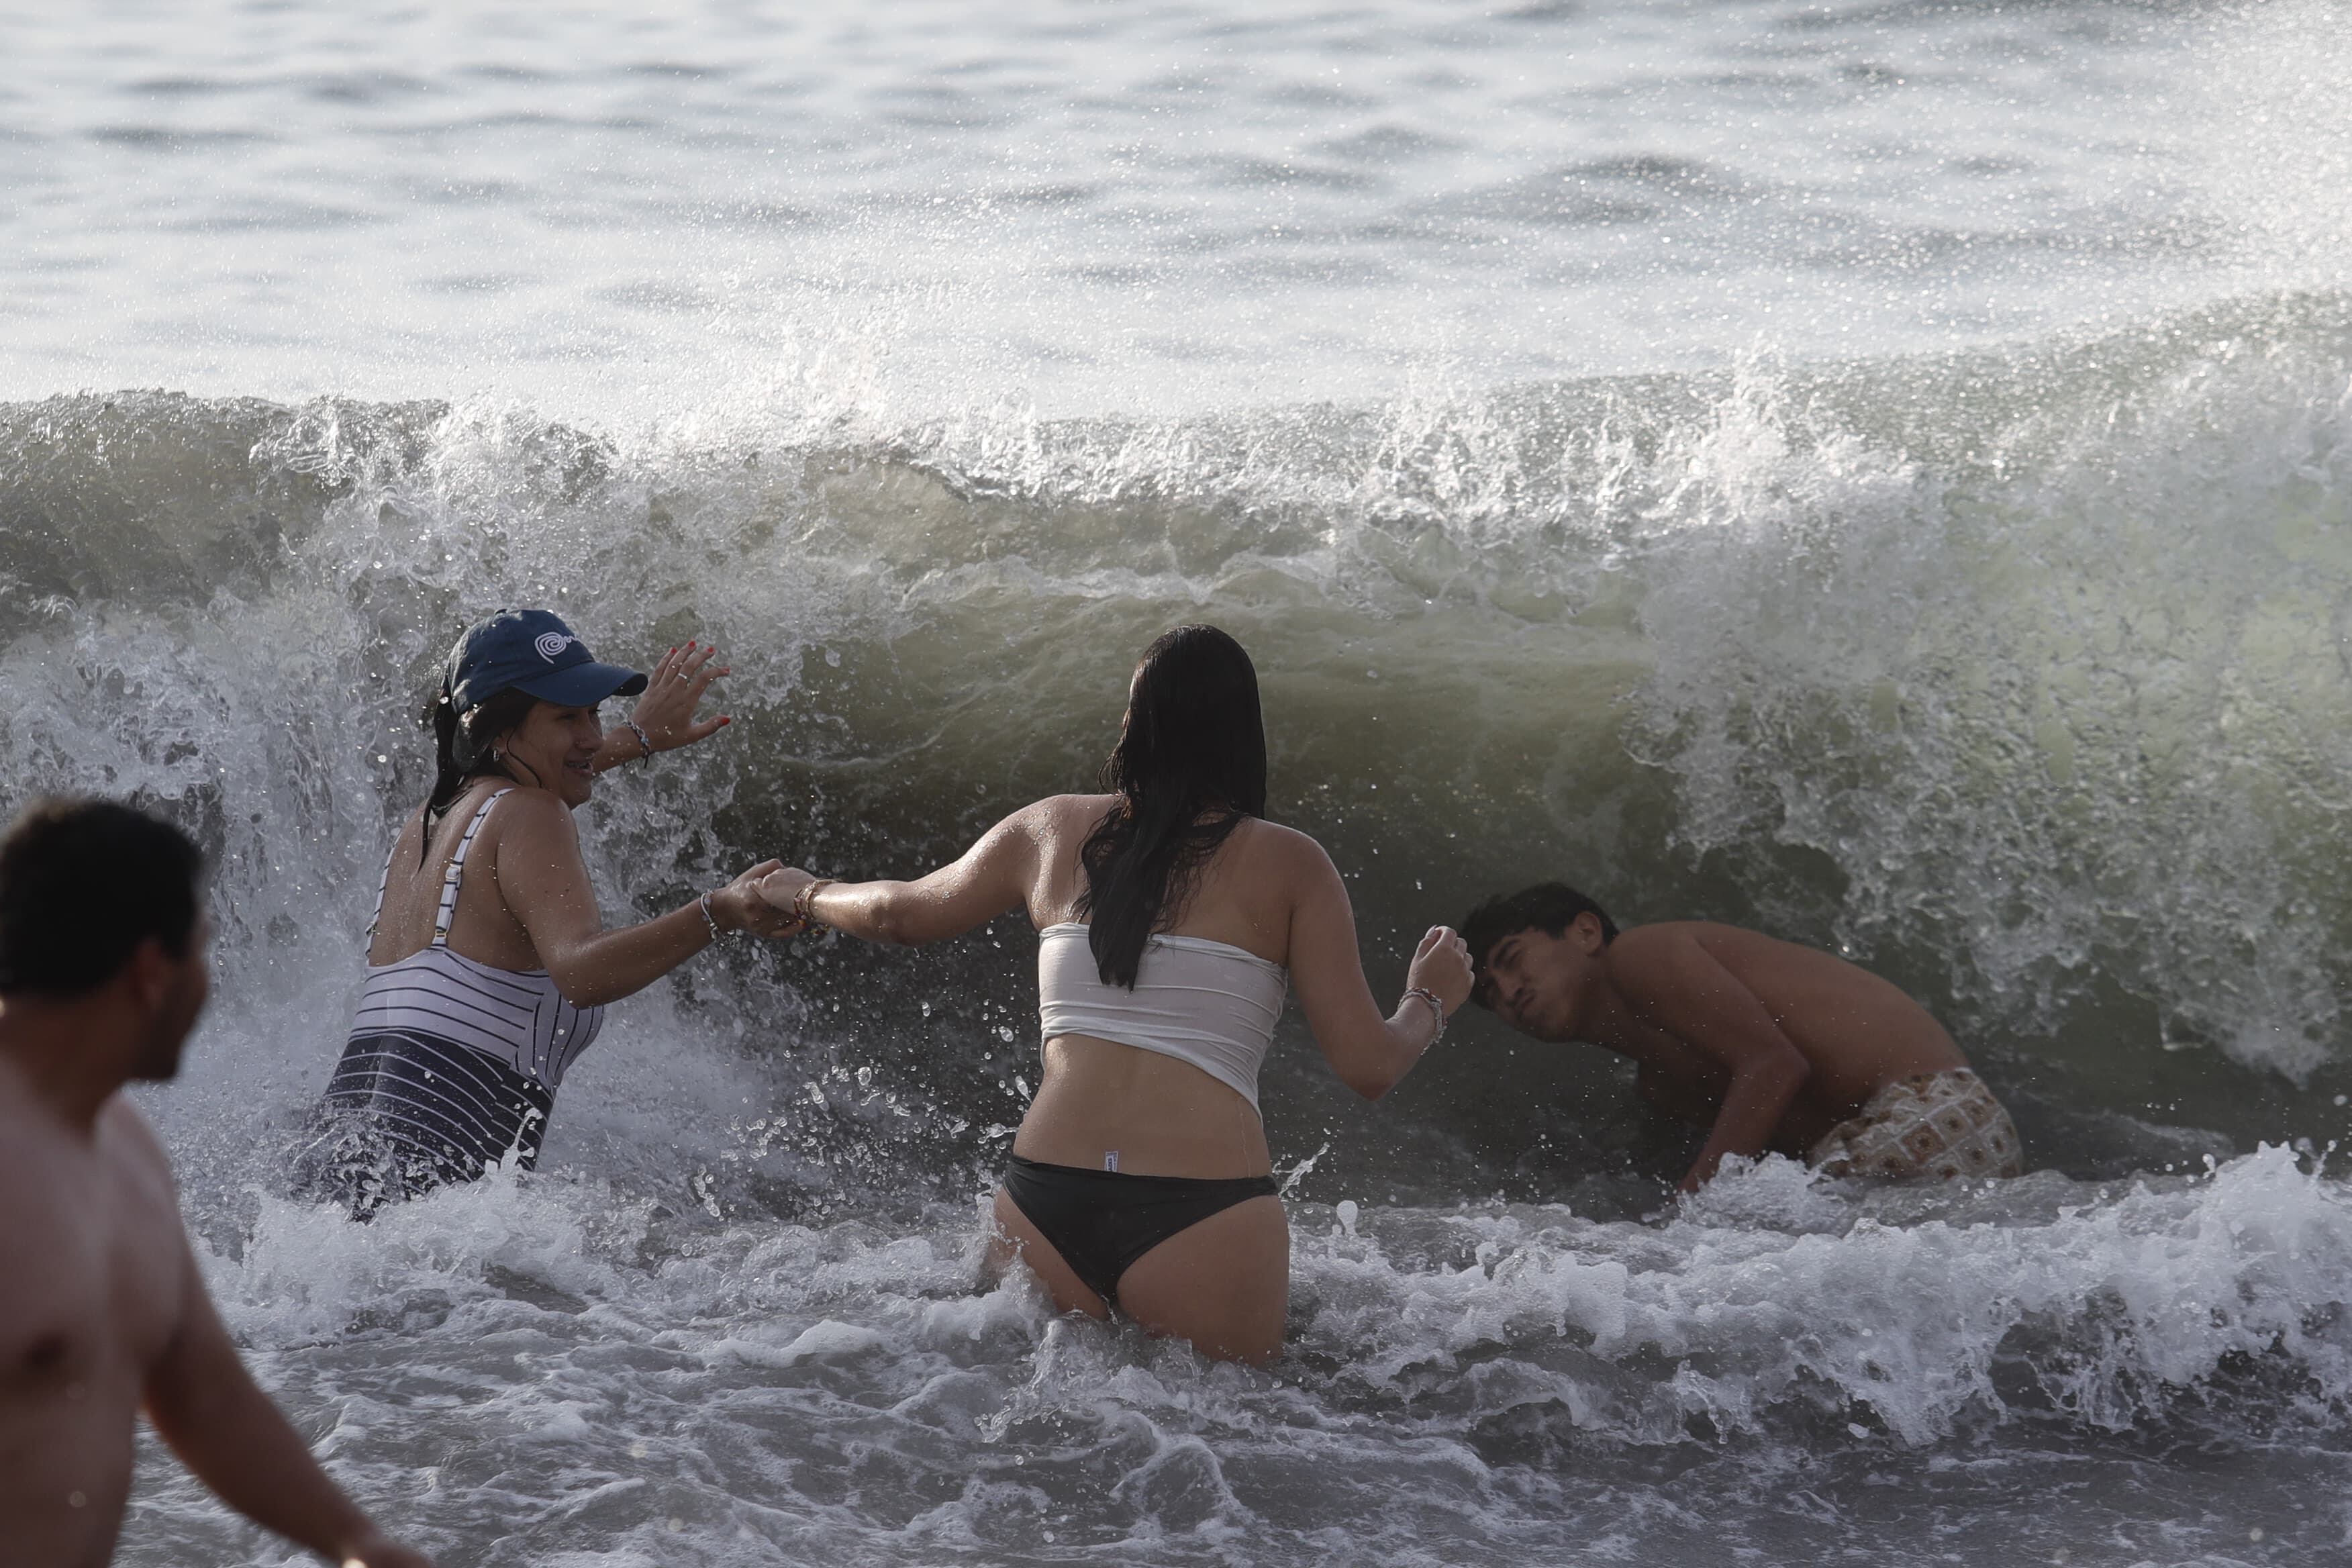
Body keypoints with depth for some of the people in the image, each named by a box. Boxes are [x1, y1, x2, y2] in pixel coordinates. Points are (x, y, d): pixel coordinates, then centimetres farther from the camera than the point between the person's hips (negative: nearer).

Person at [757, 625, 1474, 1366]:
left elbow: (899, 914, 30)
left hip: (1043, 1200, 3)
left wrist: (807, 894, 51)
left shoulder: (1051, 830, 13)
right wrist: (1430, 1001, 24)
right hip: (1204, 1213, -3)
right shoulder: (1289, 865, 3)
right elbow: (1369, 1067, 2)